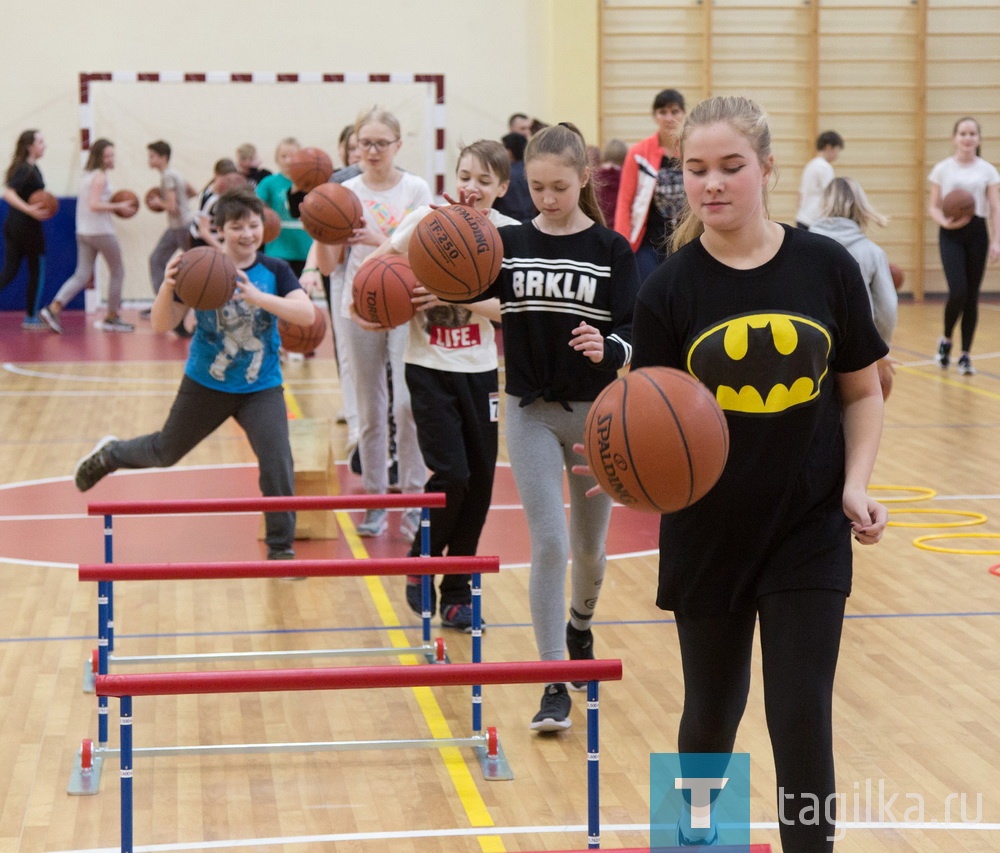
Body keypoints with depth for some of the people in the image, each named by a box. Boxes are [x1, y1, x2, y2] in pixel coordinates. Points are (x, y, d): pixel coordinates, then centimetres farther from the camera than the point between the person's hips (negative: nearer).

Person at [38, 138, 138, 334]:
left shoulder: (87, 175, 14)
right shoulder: (100, 176, -13)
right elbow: (94, 205, -23)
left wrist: (114, 206, 13)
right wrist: (119, 207, -18)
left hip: (84, 232, 8)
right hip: (100, 231, -8)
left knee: (82, 275, 4)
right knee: (117, 272, 8)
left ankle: (53, 308, -11)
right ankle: (112, 317, 13)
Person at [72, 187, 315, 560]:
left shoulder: (275, 271, -10)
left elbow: (306, 313, -25)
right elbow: (161, 325, -13)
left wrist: (258, 297, -39)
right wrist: (167, 287, -33)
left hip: (261, 388, 0)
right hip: (206, 384, 0)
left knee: (278, 465, -14)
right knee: (166, 452, 19)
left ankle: (280, 547, 4)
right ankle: (108, 455, 51)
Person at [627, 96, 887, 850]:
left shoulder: (828, 268, -7)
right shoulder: (670, 290, -9)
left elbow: (862, 392, 3)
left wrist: (857, 483, -10)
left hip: (809, 535, 0)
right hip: (708, 536, 1)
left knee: (803, 718, -4)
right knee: (712, 711, 16)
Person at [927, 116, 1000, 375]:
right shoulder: (943, 168, 2)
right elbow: (933, 206, 4)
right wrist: (945, 222, -17)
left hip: (977, 233, 2)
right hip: (951, 234, -2)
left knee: (972, 296, 3)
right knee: (958, 291, -16)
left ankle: (965, 354, 11)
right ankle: (946, 340, 11)